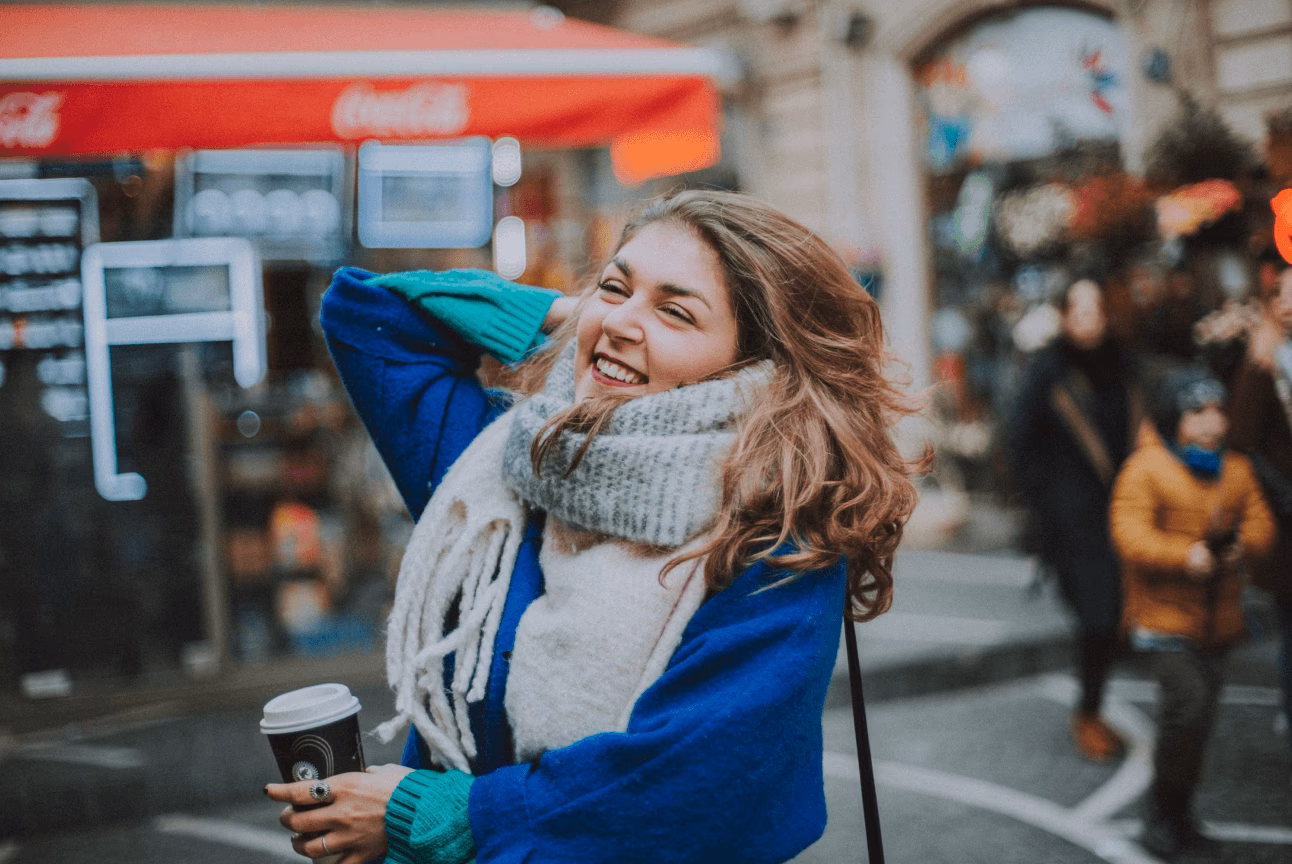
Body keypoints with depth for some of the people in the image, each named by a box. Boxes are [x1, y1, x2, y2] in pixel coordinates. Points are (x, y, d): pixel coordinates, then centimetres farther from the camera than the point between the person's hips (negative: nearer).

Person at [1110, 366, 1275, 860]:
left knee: (1200, 716, 10)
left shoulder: (1236, 471, 10)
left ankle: (1178, 812, 27)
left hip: (1217, 620, 6)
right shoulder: (1145, 468, -9)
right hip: (1163, 616, -6)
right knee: (1188, 703, -18)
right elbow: (1130, 535, -17)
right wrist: (1184, 556, -30)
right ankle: (1162, 811, -1)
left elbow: (1261, 524, 7)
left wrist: (1243, 546, -16)